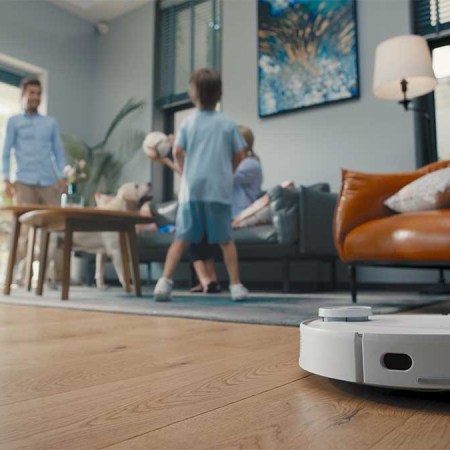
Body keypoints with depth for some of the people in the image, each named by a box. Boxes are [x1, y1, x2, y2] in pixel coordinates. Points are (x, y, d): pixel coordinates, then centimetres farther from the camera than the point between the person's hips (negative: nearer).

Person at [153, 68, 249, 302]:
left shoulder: (188, 122, 4)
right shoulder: (227, 123, 5)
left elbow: (177, 152, -4)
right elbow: (239, 154, 5)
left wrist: (186, 172, 12)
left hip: (192, 189, 0)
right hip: (220, 189, 0)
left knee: (182, 238, 4)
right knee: (225, 240, 8)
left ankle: (165, 281, -4)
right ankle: (236, 285, 10)